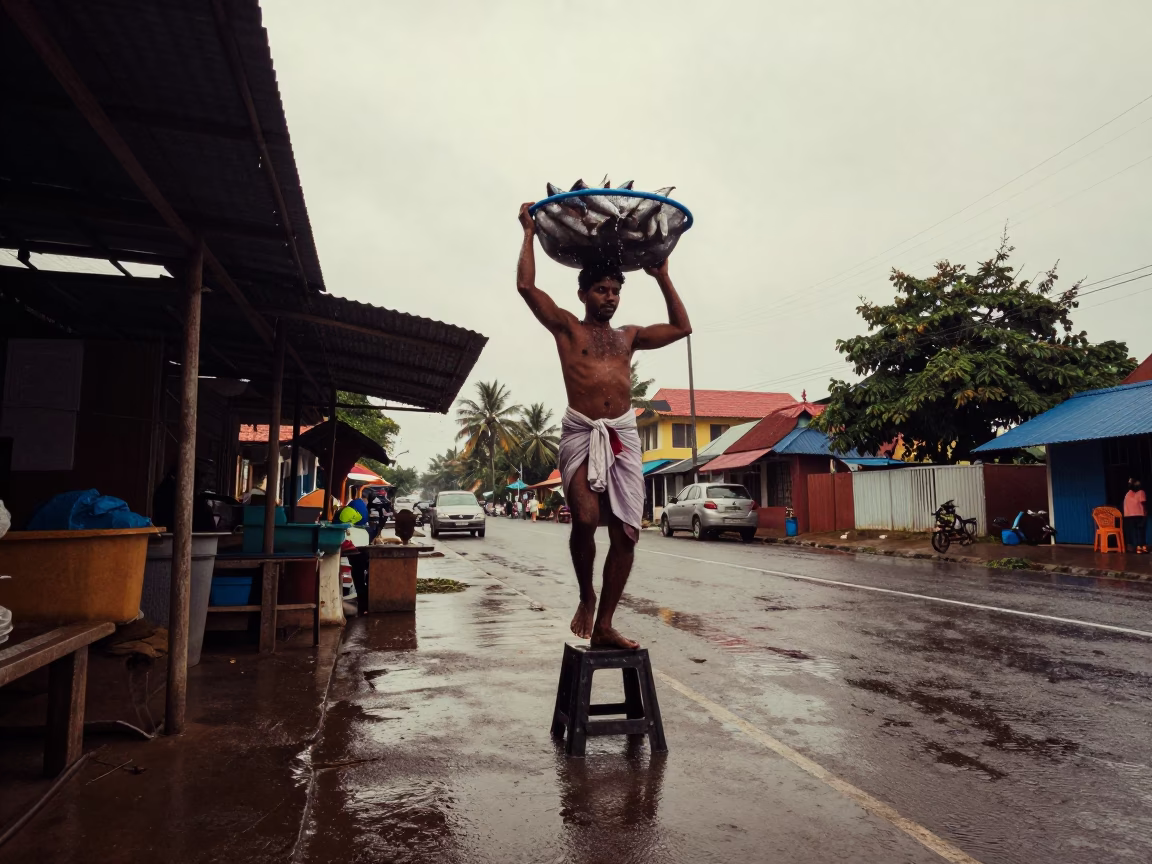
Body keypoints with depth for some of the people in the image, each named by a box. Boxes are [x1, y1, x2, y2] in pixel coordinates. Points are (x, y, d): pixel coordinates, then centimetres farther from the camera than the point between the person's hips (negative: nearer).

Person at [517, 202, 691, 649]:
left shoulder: (628, 335, 23)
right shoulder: (567, 326, 11)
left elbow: (681, 328, 26)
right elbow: (526, 286, 1)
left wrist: (662, 277, 26)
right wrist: (530, 232, 9)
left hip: (624, 434, 4)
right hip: (581, 433, -4)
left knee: (625, 533, -3)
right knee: (585, 518, -24)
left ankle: (604, 624, 8)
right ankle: (586, 596, 5)